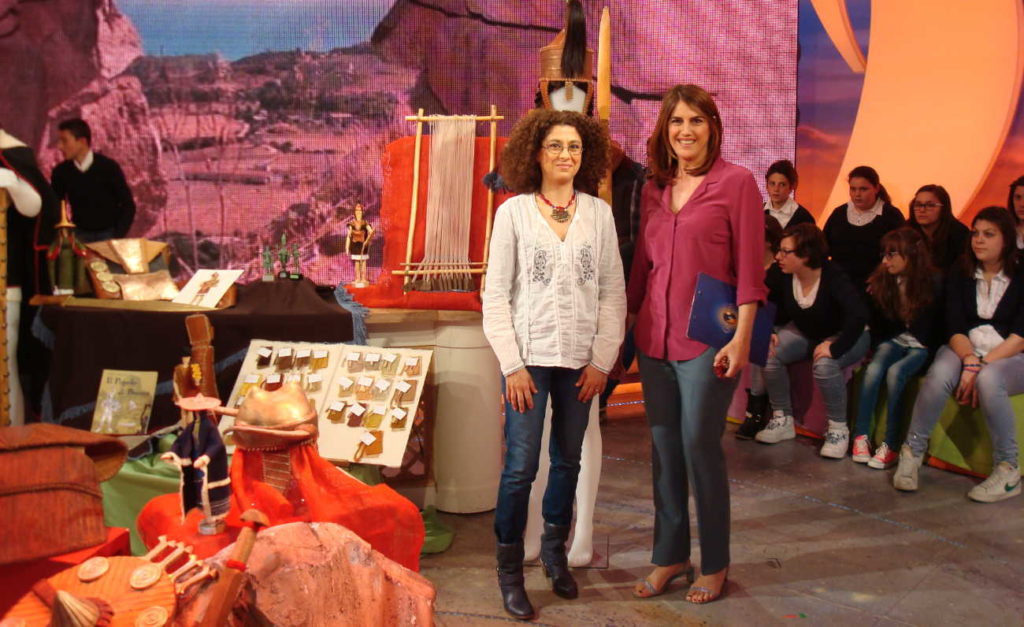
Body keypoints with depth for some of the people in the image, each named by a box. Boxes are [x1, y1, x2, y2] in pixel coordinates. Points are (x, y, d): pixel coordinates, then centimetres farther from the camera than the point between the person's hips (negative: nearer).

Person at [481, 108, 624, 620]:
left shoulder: (599, 213, 4)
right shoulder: (513, 212, -2)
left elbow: (613, 293, 5)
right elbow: (496, 295, -3)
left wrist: (602, 360, -1)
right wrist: (512, 365, -8)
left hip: (580, 361, 3)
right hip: (530, 357, -2)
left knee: (568, 462, 13)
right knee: (520, 467, -3)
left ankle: (555, 553, 33)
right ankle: (509, 572, 13)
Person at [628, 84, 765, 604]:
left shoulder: (736, 182, -4)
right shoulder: (653, 189, 11)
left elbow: (749, 269, -8)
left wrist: (741, 337, -14)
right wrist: (625, 324, 15)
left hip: (706, 338, -5)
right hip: (654, 337, 5)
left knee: (700, 447, 0)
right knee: (664, 448, 11)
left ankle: (714, 565, 17)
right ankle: (670, 555, 25)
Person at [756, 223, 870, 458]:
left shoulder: (832, 276, -31)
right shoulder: (781, 275, -17)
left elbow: (859, 315, -41)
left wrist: (836, 347, -40)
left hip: (845, 335, -5)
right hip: (805, 332, 5)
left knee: (824, 365, -36)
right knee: (769, 354, -21)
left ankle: (838, 429, -14)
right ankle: (783, 420, -2)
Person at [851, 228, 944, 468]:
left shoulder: (933, 283, -12)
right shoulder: (881, 281, -1)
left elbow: (935, 330, -9)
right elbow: (877, 324, 9)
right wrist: (879, 348, 0)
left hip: (921, 348, -3)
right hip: (893, 341, 4)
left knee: (895, 372, -31)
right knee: (873, 370, -27)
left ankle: (891, 444, -26)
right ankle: (861, 436, -21)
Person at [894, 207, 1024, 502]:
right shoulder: (960, 278, 10)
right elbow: (955, 329, -1)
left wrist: (981, 366, -22)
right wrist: (970, 360, -22)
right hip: (966, 351, 3)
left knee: (989, 380, -37)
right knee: (939, 374, -32)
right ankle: (911, 453, -22)